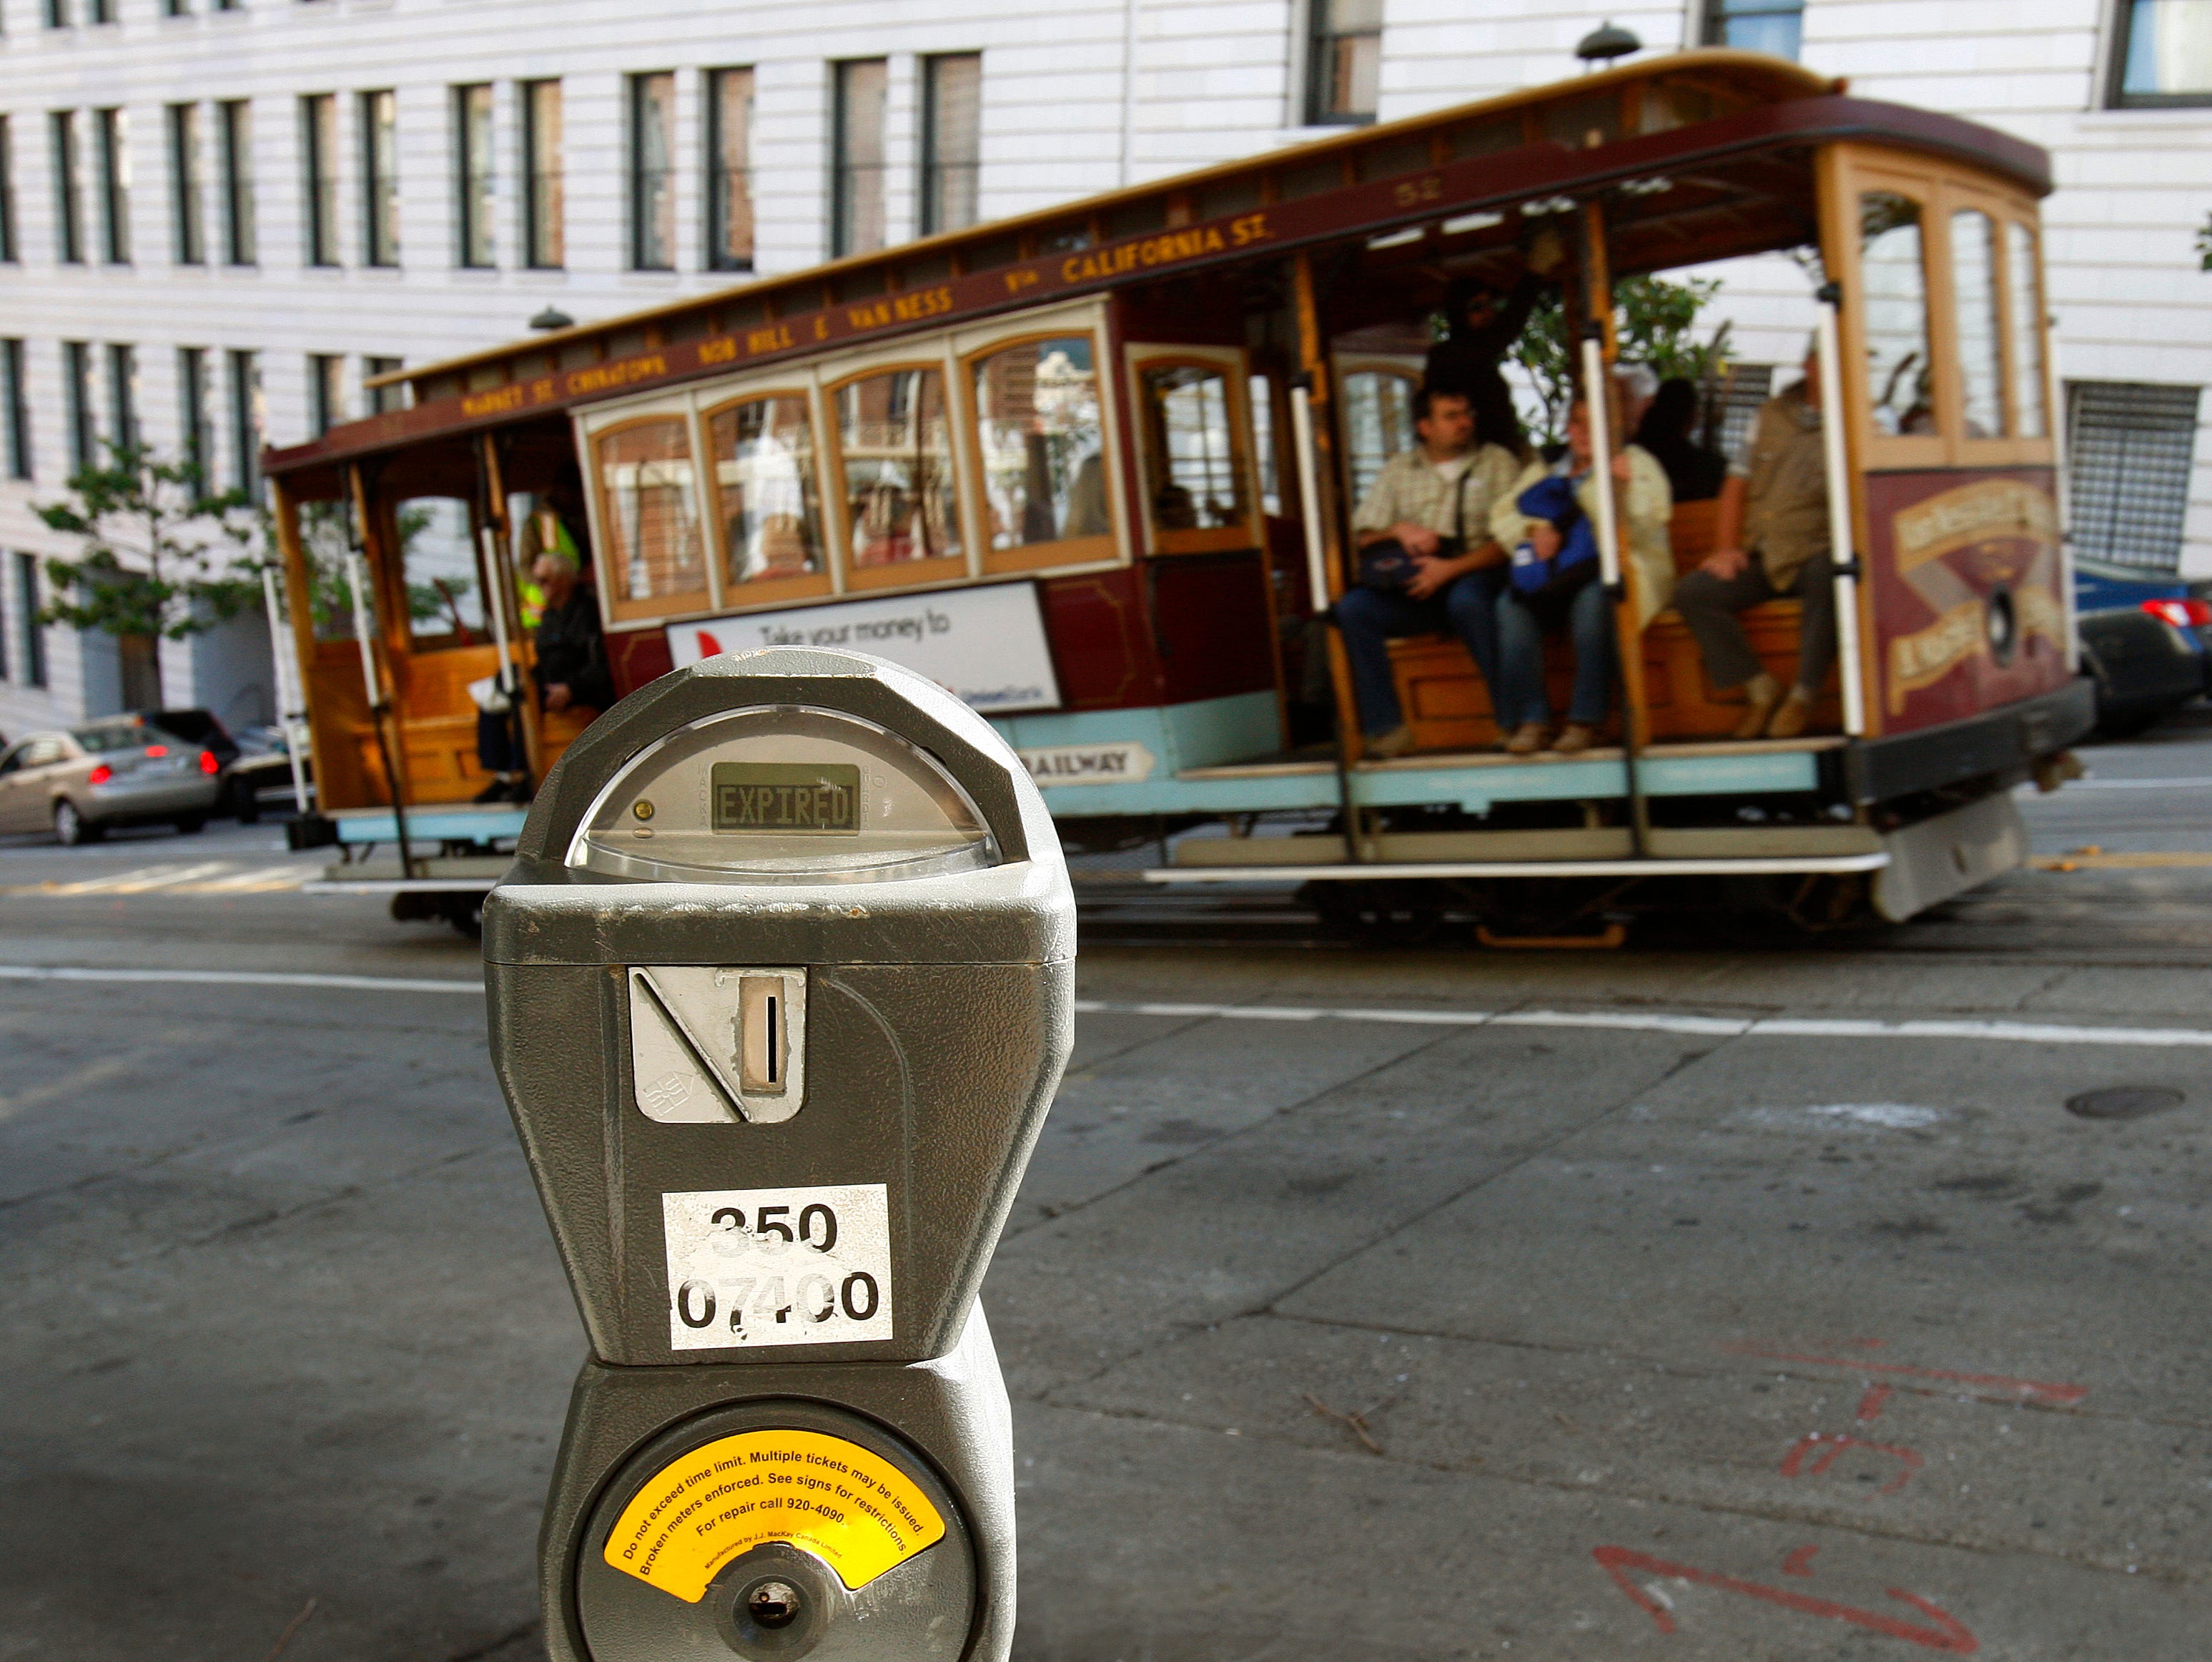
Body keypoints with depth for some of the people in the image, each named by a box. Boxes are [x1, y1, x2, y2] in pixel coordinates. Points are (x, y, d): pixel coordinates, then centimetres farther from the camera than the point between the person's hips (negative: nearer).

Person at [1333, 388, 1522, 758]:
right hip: (1414, 587, 3)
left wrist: (1451, 568, -17)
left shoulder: (1496, 461, 9)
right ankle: (1385, 728, -23)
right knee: (1353, 607, -23)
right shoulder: (1399, 469, 18)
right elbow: (1363, 534, 14)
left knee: (1467, 599, -39)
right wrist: (1400, 530, -8)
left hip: (1475, 575, -3)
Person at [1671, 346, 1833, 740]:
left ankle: (1803, 695, -21)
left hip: (1816, 554, -4)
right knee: (1691, 592, -18)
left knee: (1828, 577, -39)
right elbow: (1737, 484, 17)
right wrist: (1726, 548, 5)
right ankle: (1759, 687, -6)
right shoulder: (1772, 415, 16)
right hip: (1761, 556, 4)